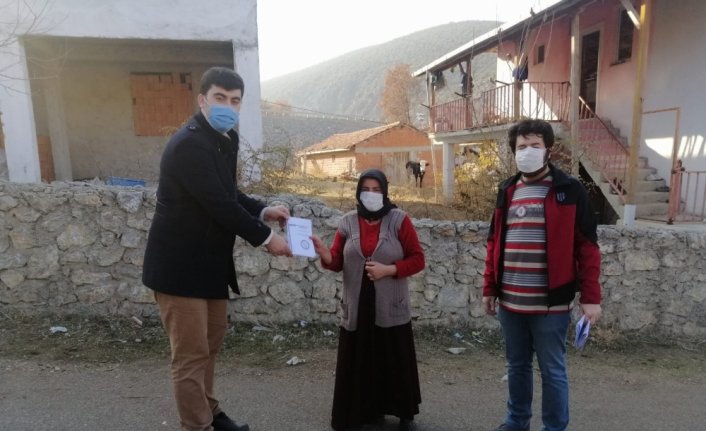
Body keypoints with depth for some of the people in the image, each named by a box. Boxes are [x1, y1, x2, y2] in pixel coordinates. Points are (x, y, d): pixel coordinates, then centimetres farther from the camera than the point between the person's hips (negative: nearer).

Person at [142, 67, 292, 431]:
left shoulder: (225, 138, 7)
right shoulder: (188, 143, -21)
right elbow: (218, 204, -25)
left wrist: (262, 210, -3)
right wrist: (266, 237, -17)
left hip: (209, 262, 10)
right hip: (181, 264, -9)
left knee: (210, 343, 22)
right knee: (191, 354, 1)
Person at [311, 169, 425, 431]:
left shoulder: (399, 220, -3)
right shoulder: (348, 222, 5)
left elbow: (418, 259, -4)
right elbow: (337, 262, 2)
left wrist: (389, 269, -18)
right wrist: (325, 254, -20)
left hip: (391, 308, -2)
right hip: (357, 307, 2)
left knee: (395, 363, 7)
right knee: (359, 363, 7)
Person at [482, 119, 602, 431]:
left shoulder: (569, 190, -5)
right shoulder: (507, 191, 9)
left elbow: (587, 247, -6)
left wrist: (591, 297, -10)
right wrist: (489, 288, 11)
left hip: (550, 303, -4)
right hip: (509, 302, 5)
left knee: (552, 371, 9)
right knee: (517, 366, 19)